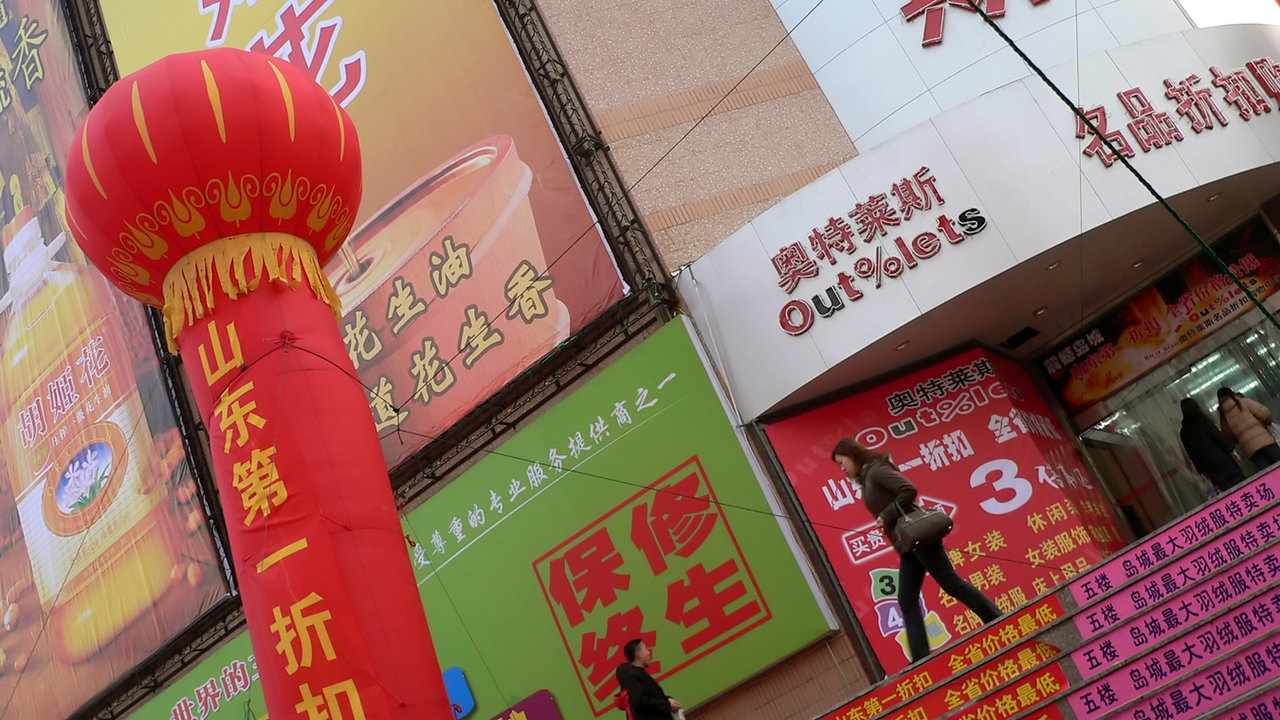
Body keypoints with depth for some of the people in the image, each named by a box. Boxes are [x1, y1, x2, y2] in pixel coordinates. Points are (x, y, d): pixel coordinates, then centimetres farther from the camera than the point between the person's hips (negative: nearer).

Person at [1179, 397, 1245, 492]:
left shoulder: (1183, 432, 6)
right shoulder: (1203, 421, -6)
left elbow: (1191, 454, 9)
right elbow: (1219, 437, -9)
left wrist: (1201, 470, 14)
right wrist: (1231, 450, 2)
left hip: (1207, 466, 4)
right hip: (1221, 459, -4)